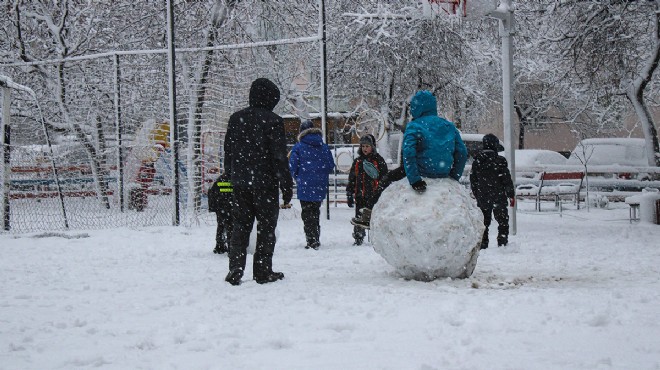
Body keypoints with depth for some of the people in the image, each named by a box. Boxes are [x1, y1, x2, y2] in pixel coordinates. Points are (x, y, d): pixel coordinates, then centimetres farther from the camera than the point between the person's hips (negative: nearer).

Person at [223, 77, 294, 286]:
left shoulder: (236, 119, 7)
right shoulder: (272, 121, -10)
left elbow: (228, 153, 12)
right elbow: (280, 157, -10)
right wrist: (287, 188, -6)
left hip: (240, 183, 5)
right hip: (265, 183, -5)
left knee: (240, 226, 9)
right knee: (266, 227, 4)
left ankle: (235, 271, 5)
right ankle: (263, 272, 6)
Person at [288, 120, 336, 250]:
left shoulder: (298, 148, -7)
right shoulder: (324, 147, 4)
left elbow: (292, 167, -8)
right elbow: (331, 166, 5)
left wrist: (298, 178, 11)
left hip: (305, 187, -4)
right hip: (320, 187, 4)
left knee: (307, 214, 3)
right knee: (316, 212, 18)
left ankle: (312, 241, -4)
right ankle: (316, 240, 23)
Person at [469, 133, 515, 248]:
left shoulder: (476, 161, 4)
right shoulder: (500, 161, -11)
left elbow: (473, 181, 10)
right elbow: (507, 180, -9)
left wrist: (477, 196, 19)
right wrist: (511, 195, 0)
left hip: (482, 199, 4)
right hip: (498, 199, -4)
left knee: (484, 222, 12)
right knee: (503, 222, 6)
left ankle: (482, 245, 11)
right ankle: (502, 243, 1)